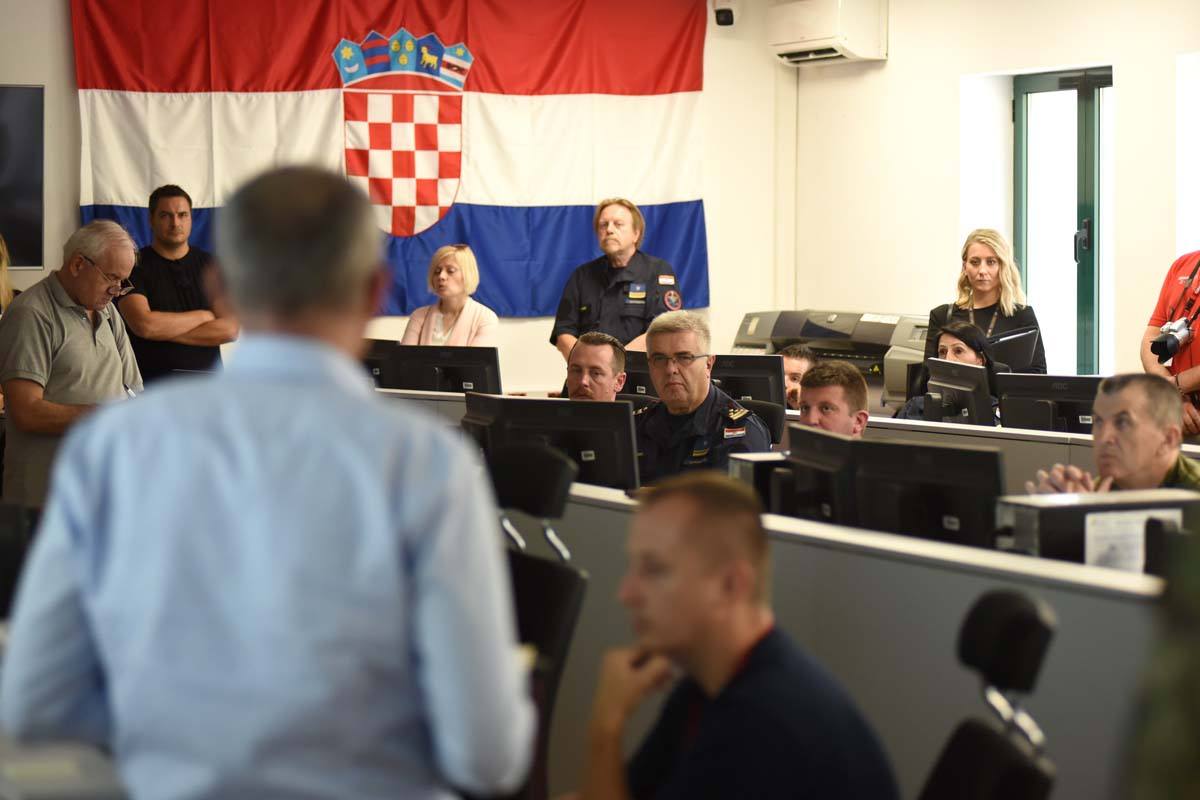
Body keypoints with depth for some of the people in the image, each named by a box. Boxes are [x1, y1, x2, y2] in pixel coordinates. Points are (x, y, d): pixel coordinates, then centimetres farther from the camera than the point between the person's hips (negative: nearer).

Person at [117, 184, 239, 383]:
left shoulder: (210, 265, 11)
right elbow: (143, 324, -12)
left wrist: (164, 331, -7)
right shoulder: (135, 265, 3)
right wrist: (203, 316, -1)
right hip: (150, 384, -2)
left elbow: (229, 329, 0)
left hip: (205, 383, 2)